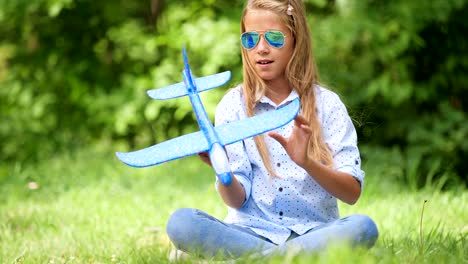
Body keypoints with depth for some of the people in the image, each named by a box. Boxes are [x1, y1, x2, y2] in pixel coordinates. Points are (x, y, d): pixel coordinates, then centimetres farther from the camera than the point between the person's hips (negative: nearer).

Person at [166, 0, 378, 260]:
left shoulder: (326, 104, 3)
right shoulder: (232, 106, 5)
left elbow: (352, 192, -4)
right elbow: (237, 200, -2)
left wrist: (306, 162, -21)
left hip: (313, 231, 0)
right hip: (251, 230, 0)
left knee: (362, 226, -32)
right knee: (180, 222, -26)